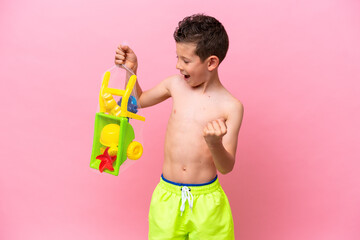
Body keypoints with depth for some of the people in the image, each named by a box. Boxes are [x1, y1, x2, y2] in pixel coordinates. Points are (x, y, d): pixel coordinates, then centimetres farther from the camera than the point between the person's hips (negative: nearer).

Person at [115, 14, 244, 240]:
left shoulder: (231, 107, -11)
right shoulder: (175, 85, 0)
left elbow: (227, 168, -10)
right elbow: (139, 100, 20)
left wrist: (215, 144, -31)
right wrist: (131, 70, 5)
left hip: (206, 201, -3)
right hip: (167, 196, 3)